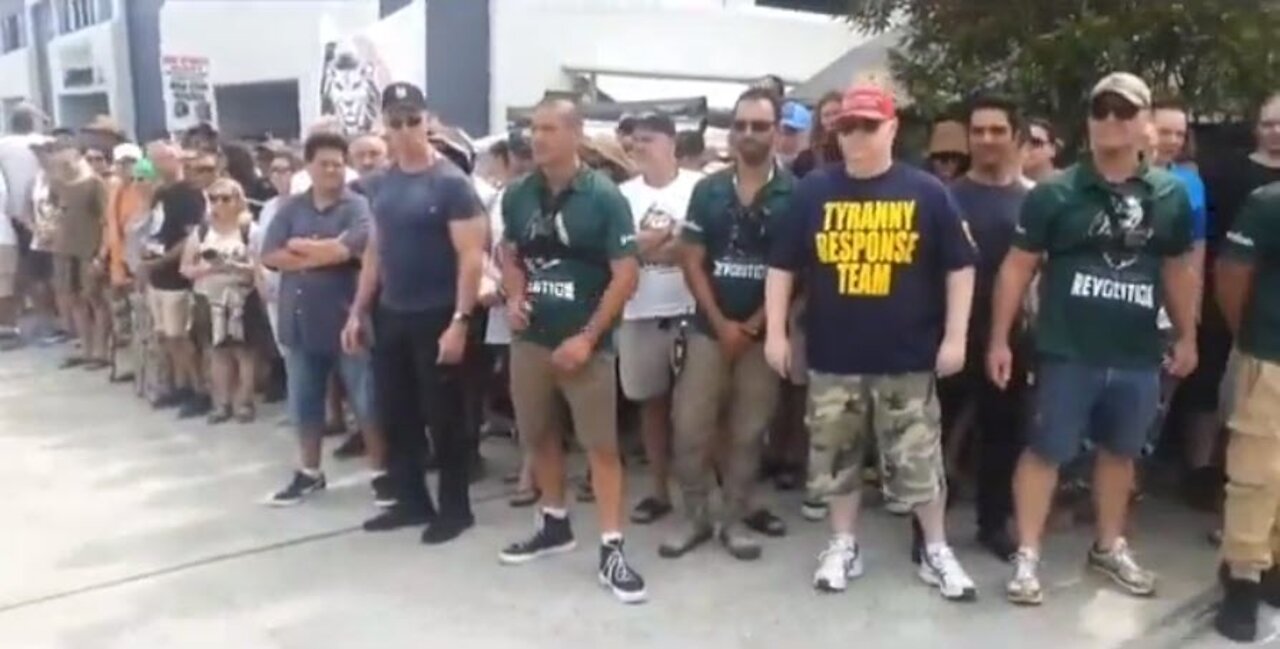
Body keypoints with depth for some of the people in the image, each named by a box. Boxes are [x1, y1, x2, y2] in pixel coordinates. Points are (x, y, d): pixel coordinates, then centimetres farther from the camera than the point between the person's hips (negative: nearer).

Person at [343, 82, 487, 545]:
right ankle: (412, 501, 28)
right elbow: (375, 251, 16)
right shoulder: (380, 185, 9)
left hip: (436, 317, -7)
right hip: (390, 316, 7)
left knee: (443, 417, 3)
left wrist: (460, 321, -22)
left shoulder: (451, 184, -12)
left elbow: (472, 258, -16)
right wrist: (358, 312, 12)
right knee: (395, 415, 13)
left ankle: (455, 508, 17)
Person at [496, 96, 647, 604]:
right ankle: (555, 525, 34)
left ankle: (611, 551, 6)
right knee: (540, 436, 15)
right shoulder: (518, 195, 4)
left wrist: (588, 336, -15)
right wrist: (514, 297, -3)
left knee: (602, 445, -2)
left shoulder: (604, 197, -10)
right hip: (530, 339, 5)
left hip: (585, 342, -5)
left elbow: (626, 275, -11)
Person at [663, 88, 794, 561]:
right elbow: (692, 263, 2)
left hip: (762, 332, -1)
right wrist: (722, 323, -7)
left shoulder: (794, 194, -3)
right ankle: (695, 517, 16)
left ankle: (734, 520, 21)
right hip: (709, 328, 2)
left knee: (747, 433, 7)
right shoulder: (707, 191, 4)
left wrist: (754, 326, -8)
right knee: (690, 428, 0)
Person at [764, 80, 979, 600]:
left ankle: (937, 551, 26)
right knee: (835, 457, 11)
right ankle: (843, 545, 29)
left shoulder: (926, 193, 0)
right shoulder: (813, 191, 2)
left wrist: (955, 336, -3)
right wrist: (776, 332, 0)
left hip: (908, 357, -1)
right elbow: (782, 266, 5)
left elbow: (960, 267, 2)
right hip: (833, 357, 2)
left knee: (919, 459, 7)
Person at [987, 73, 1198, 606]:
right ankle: (1027, 556, 15)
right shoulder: (1056, 193, -7)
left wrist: (1186, 336, 15)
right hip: (1067, 352, -4)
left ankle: (1110, 547, 36)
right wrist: (999, 339, -7)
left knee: (1120, 451, 18)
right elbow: (1017, 267, -5)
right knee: (1046, 450, 3)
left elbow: (1178, 270, 14)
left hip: (1138, 355, 4)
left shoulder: (1171, 195, 3)